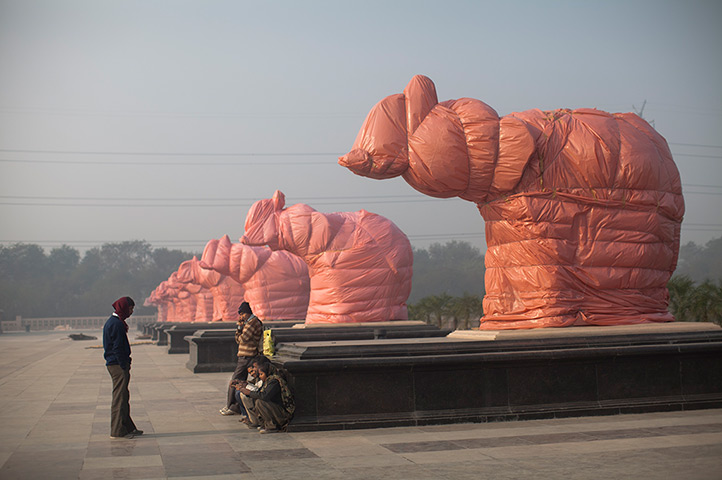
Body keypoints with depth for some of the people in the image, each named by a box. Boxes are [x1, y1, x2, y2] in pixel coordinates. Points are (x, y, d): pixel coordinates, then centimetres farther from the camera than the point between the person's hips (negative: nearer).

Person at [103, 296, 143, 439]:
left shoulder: (111, 322, 16)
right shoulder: (117, 324, -17)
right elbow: (118, 348, -20)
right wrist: (124, 366, -18)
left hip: (114, 363, 11)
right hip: (118, 365, -11)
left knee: (123, 396, 15)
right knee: (119, 397, -6)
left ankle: (128, 428, 22)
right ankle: (118, 431, -2)